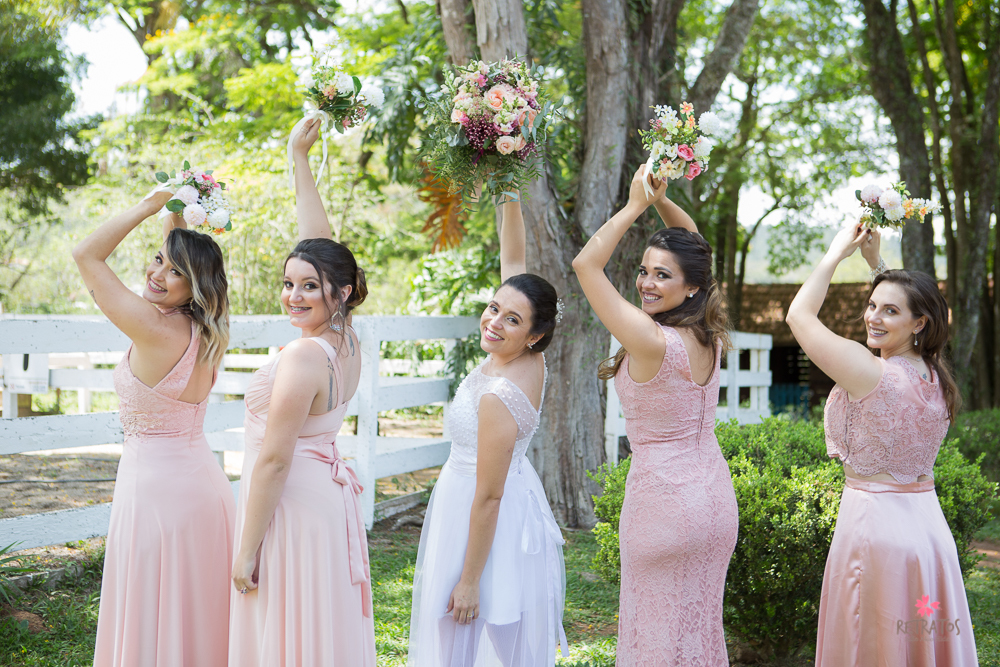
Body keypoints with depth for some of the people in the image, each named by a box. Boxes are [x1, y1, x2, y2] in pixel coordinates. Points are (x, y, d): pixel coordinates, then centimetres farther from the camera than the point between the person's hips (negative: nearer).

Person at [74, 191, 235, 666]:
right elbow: (175, 253, 21)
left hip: (155, 488, -8)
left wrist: (152, 204, -10)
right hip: (202, 483, 8)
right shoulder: (204, 333, 1)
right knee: (198, 621, 18)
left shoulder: (155, 330, -20)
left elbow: (85, 255, -12)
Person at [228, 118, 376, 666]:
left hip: (291, 506, -9)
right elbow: (318, 244, 11)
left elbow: (274, 460, -21)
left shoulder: (304, 357, -21)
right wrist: (299, 158, 19)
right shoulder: (346, 342, 1)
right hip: (330, 497, 9)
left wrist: (246, 550, -15)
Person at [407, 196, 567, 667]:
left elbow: (489, 496, -24)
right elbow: (512, 259, 1)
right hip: (520, 496, 9)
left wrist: (469, 579, -17)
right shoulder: (533, 361, -8)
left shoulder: (498, 397, -29)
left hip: (488, 522, -9)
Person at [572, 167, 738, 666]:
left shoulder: (652, 341, -23)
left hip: (664, 500, -7)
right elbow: (691, 247, 13)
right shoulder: (710, 336, -2)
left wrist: (637, 204, -13)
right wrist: (662, 199, 2)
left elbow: (585, 264, -18)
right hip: (716, 498, 7)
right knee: (701, 624, 19)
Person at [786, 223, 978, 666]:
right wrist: (875, 260, 22)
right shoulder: (934, 376, 2)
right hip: (929, 525, 7)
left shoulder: (870, 373, -18)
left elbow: (798, 315, -7)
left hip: (874, 522, -7)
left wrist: (837, 252, 0)